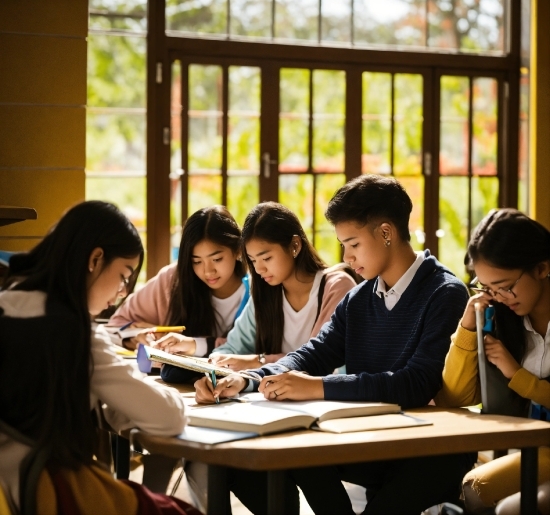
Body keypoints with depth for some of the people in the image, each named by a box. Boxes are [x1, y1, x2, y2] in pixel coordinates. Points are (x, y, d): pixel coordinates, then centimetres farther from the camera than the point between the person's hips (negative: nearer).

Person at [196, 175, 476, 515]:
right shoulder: (358, 300, 12)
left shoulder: (445, 295, -12)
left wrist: (319, 387, -26)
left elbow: (418, 384, -23)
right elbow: (314, 355, 6)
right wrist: (246, 381, -13)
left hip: (432, 451, -7)